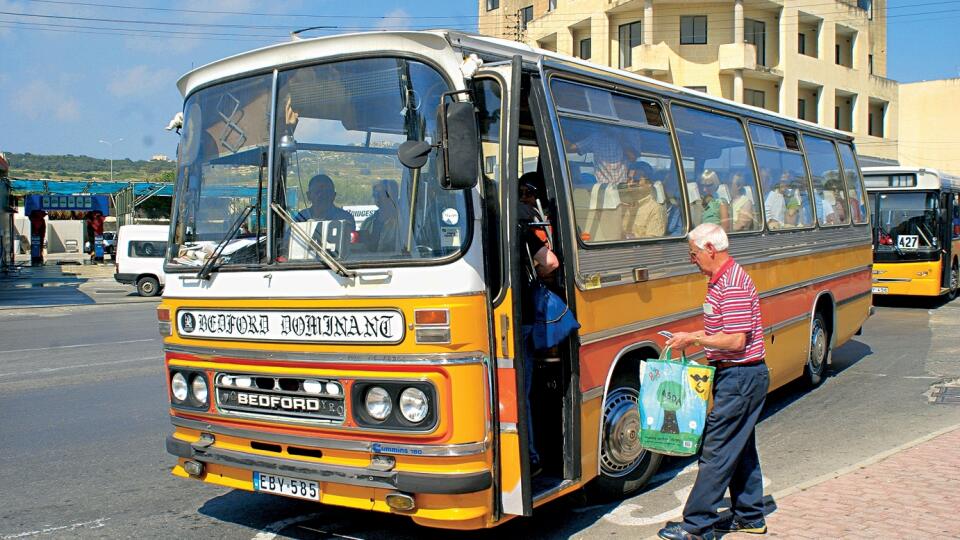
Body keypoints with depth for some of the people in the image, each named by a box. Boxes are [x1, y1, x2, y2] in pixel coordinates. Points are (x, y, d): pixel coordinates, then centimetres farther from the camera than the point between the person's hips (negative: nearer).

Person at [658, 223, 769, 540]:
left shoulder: (732, 285, -21)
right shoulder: (721, 279, 11)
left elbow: (736, 341, -25)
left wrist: (693, 339, -17)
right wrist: (693, 337, 6)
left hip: (739, 379, -11)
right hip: (743, 377, 11)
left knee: (717, 450, -6)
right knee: (741, 448, 18)